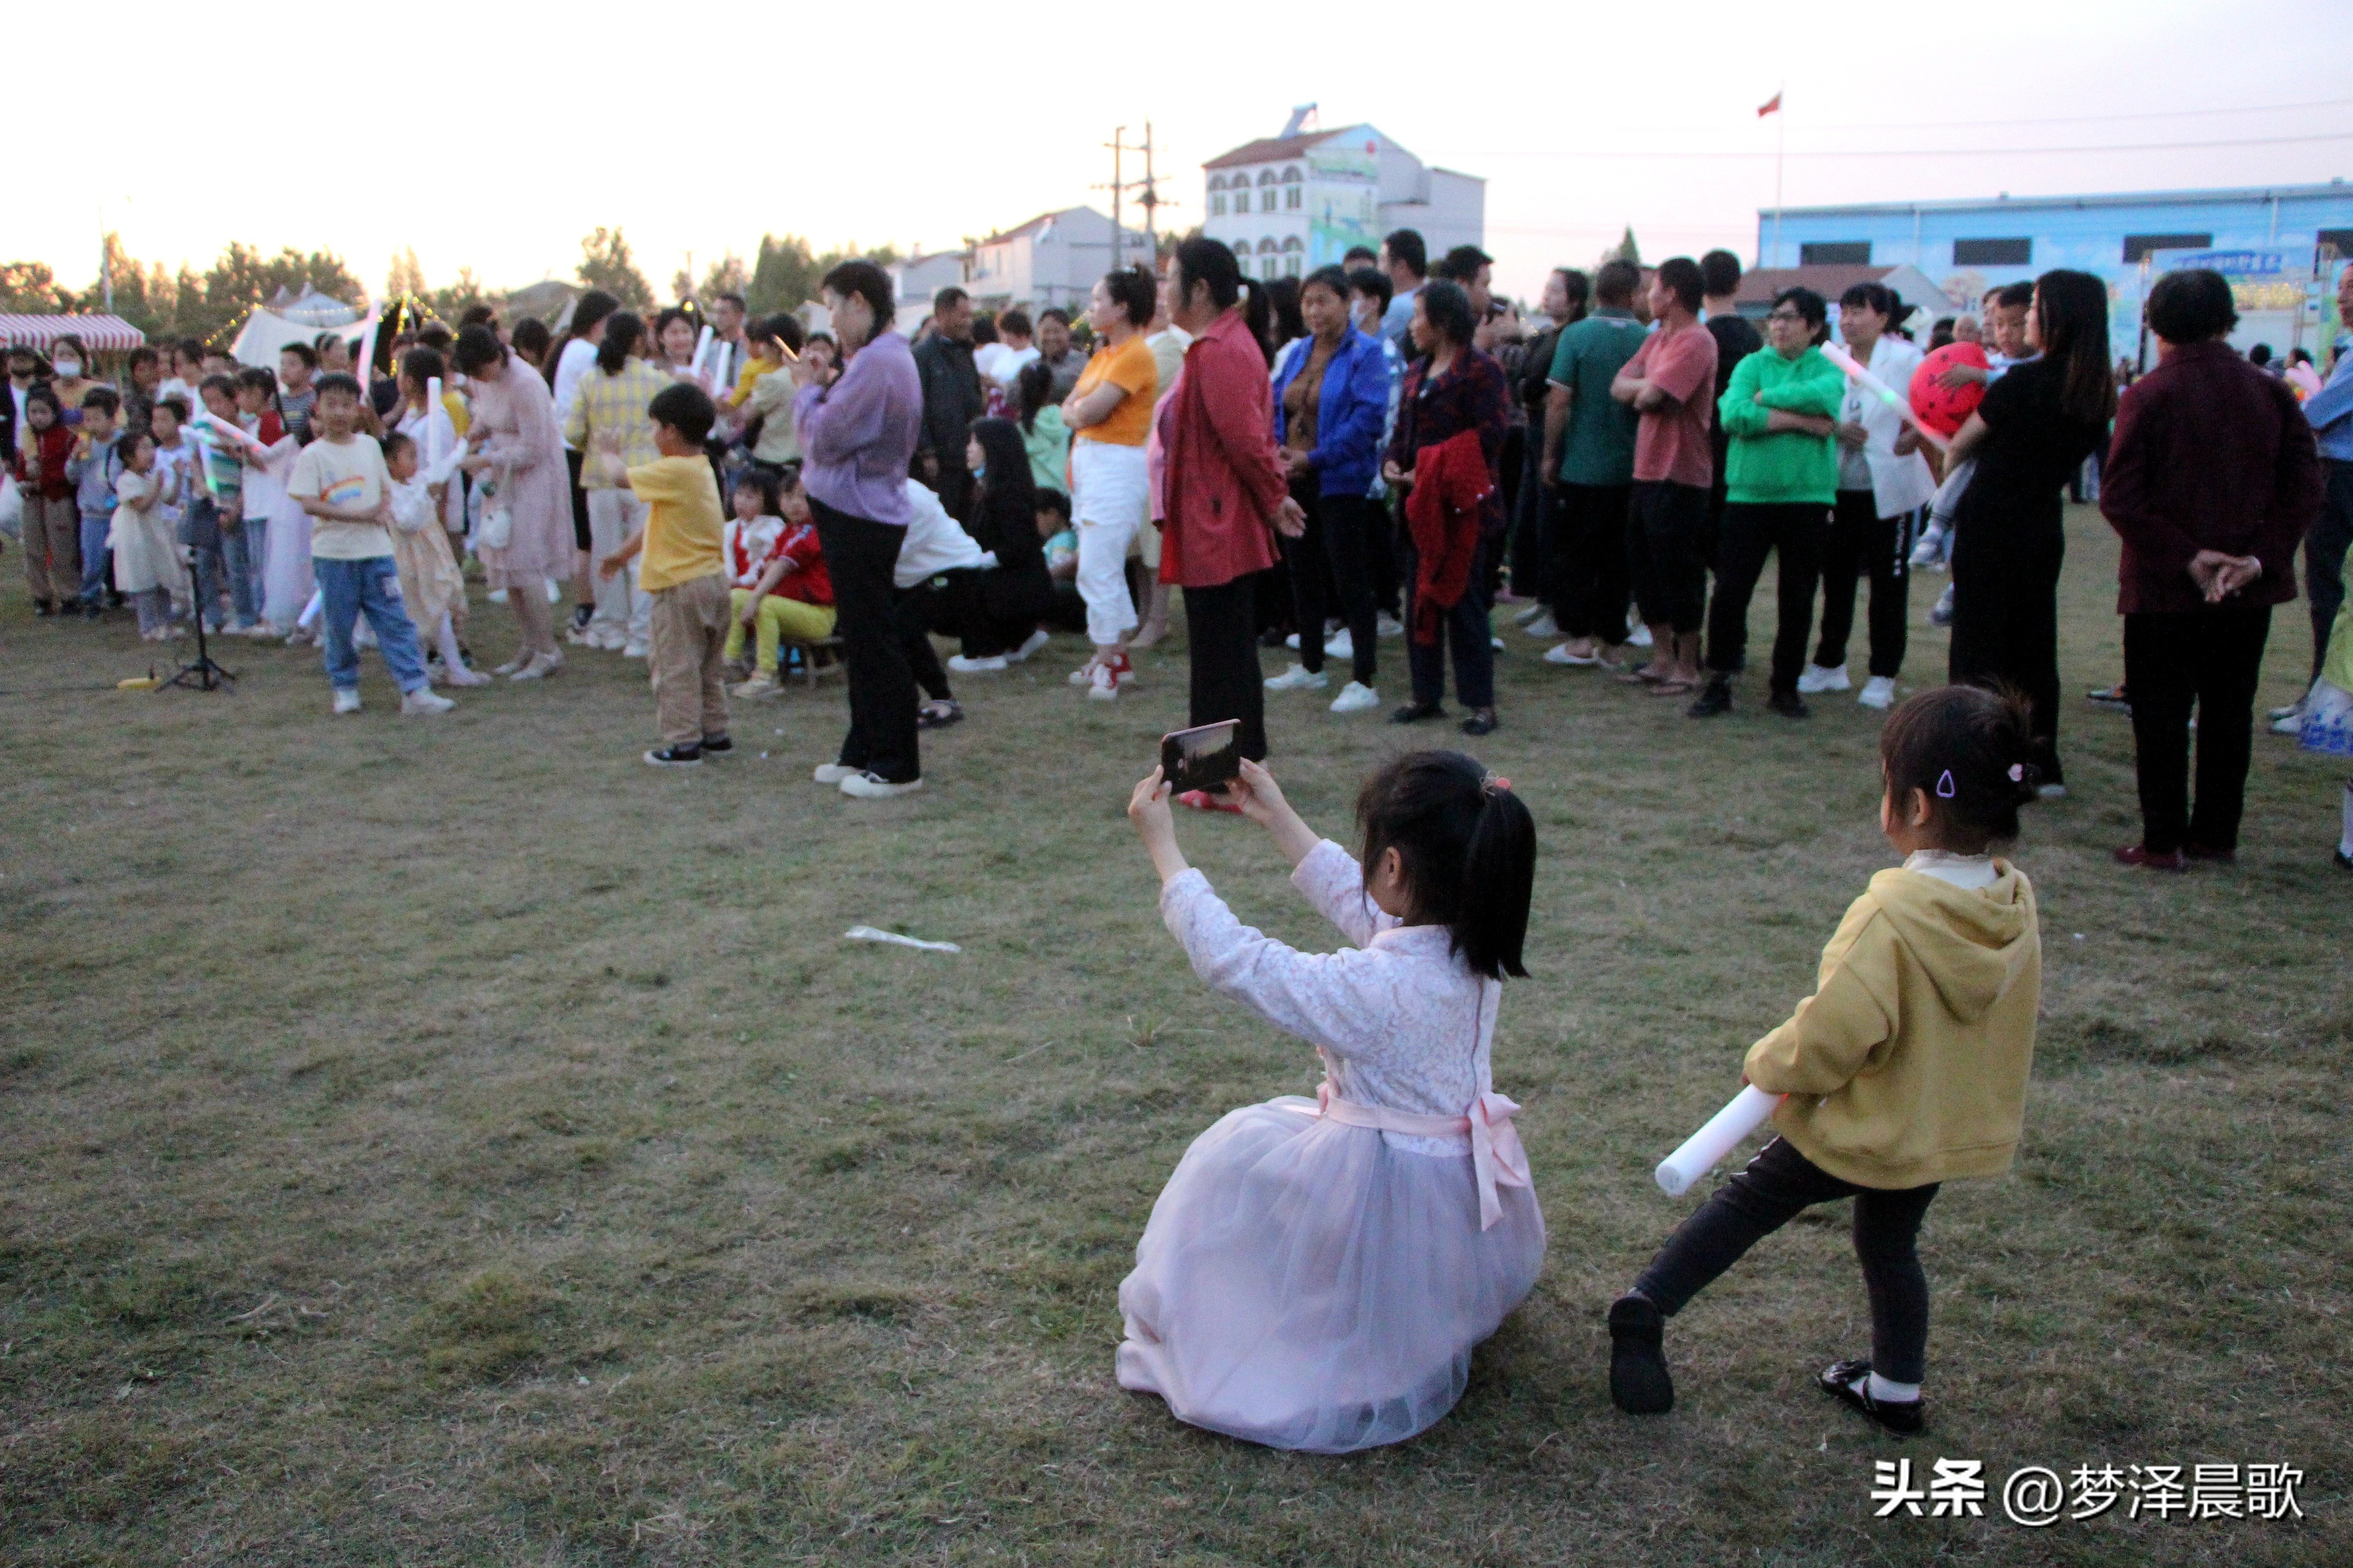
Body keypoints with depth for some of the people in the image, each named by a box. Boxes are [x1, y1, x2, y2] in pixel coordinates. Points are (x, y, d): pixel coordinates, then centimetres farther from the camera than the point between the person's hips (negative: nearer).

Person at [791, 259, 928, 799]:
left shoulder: (875, 361, -20)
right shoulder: (891, 356, 15)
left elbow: (825, 440, -19)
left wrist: (808, 389, -3)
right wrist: (825, 386, 6)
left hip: (859, 517, -11)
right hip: (862, 513, 11)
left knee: (872, 640, -4)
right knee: (861, 637, 17)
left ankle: (896, 766, 4)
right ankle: (863, 751, 27)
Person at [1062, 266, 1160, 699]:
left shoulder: (1136, 355, -12)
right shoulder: (1102, 355, 16)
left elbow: (1092, 410, -18)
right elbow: (1070, 409, 10)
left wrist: (1079, 409, 2)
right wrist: (1083, 413, -10)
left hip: (1116, 465, -10)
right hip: (1088, 462, 10)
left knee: (1098, 569, -10)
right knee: (1104, 568, 13)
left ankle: (1107, 662, -3)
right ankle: (1118, 656, 20)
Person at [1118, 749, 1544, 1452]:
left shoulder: (1373, 988, -30)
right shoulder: (1473, 952, -8)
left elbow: (1230, 957, -21)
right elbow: (1357, 903, 9)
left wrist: (1163, 845, -10)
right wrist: (1280, 821, 17)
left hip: (1386, 1202, -7)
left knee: (1234, 1152, 16)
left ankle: (1189, 1325, 29)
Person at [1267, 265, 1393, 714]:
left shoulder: (1365, 354, -9)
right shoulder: (1297, 354, 13)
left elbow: (1368, 419, -18)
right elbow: (1276, 407, 15)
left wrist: (1315, 458, -20)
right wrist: (1277, 451, -4)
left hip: (1341, 483, -7)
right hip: (1295, 483, 8)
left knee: (1350, 578, -4)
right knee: (1302, 574, 15)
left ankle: (1365, 681, 1)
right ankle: (1310, 667, 30)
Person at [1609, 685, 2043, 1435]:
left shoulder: (1891, 916, -31)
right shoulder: (2017, 903, -10)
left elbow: (1831, 1035, -28)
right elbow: (2003, 1020, 4)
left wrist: (1768, 1063, -9)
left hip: (1860, 1129, -6)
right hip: (1955, 1129, 6)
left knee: (1746, 1201, 12)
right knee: (1891, 1246, 26)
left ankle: (1645, 1309, 16)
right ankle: (1896, 1391, 40)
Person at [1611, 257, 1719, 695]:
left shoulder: (1695, 342, -15)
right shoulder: (1656, 340, 15)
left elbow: (1648, 397, -23)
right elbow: (1620, 387, 6)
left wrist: (1642, 390, -3)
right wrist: (1647, 389, -11)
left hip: (1680, 476, -9)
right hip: (1649, 471, 9)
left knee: (1679, 573, -1)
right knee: (1643, 565, 15)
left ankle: (1687, 666, 10)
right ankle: (1662, 657, 26)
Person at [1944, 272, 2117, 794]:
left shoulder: (2023, 382, -16)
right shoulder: (2098, 394, 3)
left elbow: (1960, 447, -5)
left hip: (1989, 527, -6)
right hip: (2043, 530, 6)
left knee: (1980, 644, 1)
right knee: (2035, 647, 14)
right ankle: (2042, 766, 19)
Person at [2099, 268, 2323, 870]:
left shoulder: (2148, 396, -10)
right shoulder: (2271, 392, 2)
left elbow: (2119, 498, -16)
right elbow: (2306, 487, -2)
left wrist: (2185, 557, -13)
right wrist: (2260, 558, -7)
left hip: (2163, 587, -4)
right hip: (2249, 588, 4)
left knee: (2161, 713, 4)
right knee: (2229, 711, 13)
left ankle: (2163, 840, 5)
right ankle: (2216, 834, 19)